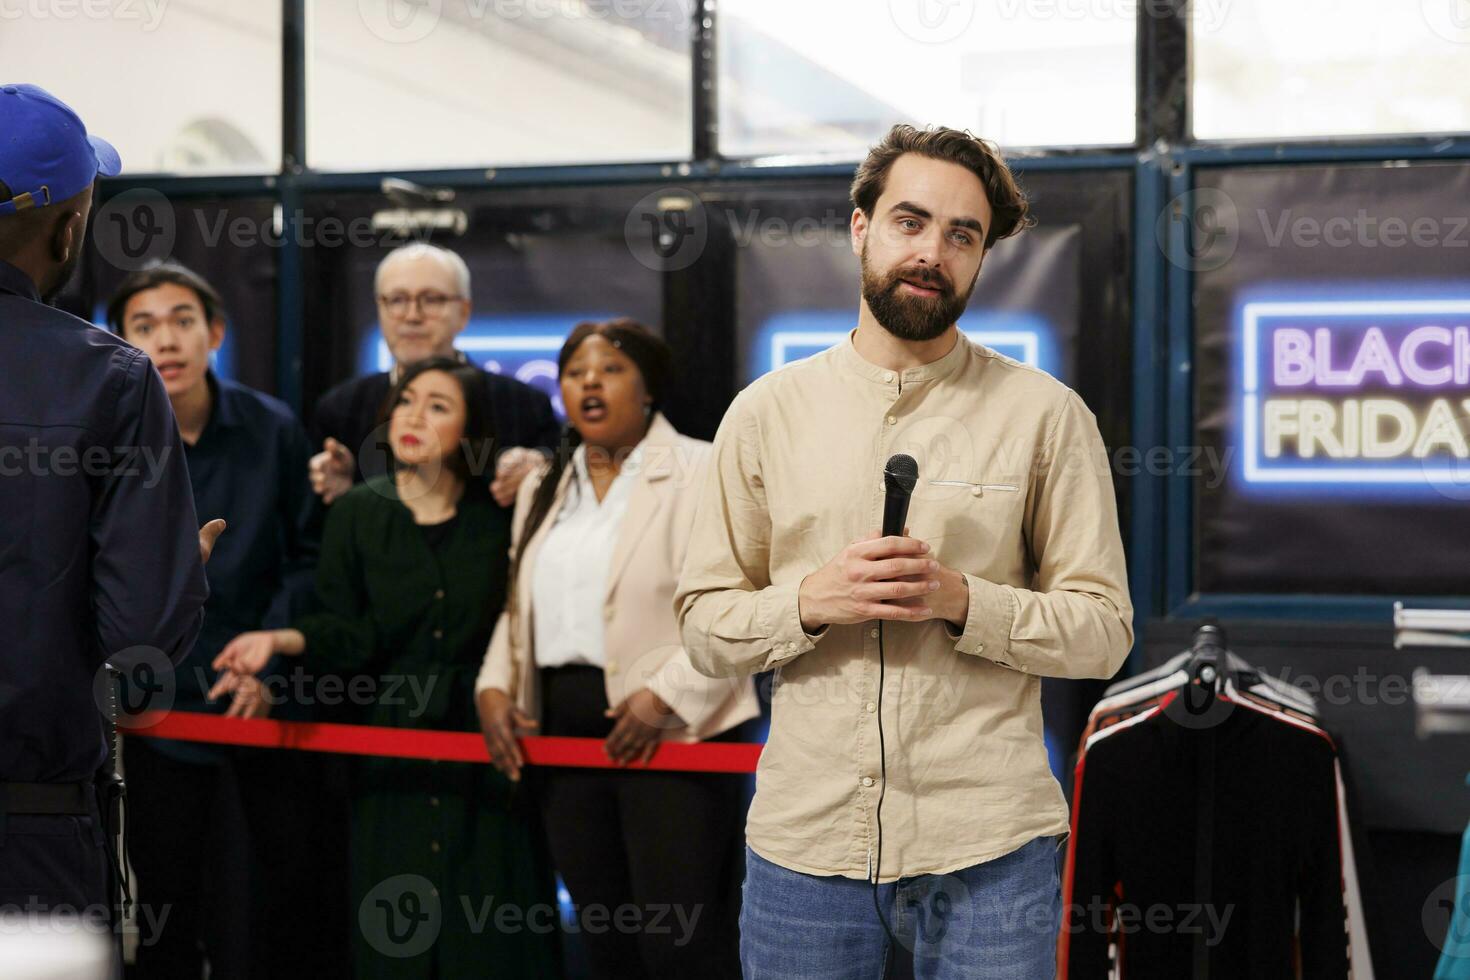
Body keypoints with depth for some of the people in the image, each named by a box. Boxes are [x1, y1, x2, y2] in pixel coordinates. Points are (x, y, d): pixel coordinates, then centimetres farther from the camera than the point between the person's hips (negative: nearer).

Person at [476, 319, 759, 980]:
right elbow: (518, 605, 21)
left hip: (668, 733, -6)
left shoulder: (704, 473, -2)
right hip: (566, 734, 6)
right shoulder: (542, 490, 19)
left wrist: (667, 695, -19)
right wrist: (495, 685, 4)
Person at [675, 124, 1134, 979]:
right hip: (803, 836, 2)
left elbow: (1103, 630, 0)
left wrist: (963, 602, -16)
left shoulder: (1047, 415, 2)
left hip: (989, 846, -1)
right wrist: (812, 601, -13)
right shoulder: (766, 412, 7)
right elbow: (706, 627, 6)